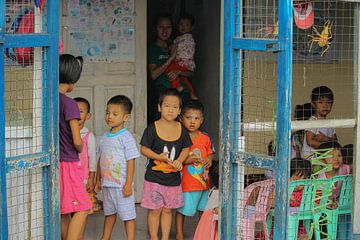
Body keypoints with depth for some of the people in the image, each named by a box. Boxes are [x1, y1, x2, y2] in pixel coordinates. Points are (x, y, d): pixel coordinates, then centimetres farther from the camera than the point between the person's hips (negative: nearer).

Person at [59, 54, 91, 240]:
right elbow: (77, 141, -17)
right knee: (81, 210, -2)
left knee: (64, 212, 14)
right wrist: (80, 150, 4)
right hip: (68, 163, -7)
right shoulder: (69, 103, -16)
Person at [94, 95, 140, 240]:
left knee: (127, 215, 0)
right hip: (107, 184, 7)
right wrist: (98, 180, 15)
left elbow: (131, 162, -14)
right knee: (109, 213, 20)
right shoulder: (104, 137, 8)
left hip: (122, 185, -7)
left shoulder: (126, 138, -12)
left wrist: (128, 184, -17)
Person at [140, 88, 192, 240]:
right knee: (154, 210, 4)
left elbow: (186, 148, 9)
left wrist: (179, 160, -10)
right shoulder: (152, 128, -8)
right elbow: (144, 149, -6)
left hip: (173, 177, 3)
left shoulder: (182, 129, 2)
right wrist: (158, 156, -21)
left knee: (167, 210, 13)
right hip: (154, 176, -3)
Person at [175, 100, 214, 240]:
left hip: (203, 181, 5)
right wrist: (186, 160, -22)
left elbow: (210, 153, 18)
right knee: (182, 209, 5)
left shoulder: (205, 138, 4)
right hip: (185, 182, -4)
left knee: (203, 209, 16)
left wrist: (209, 159, -3)